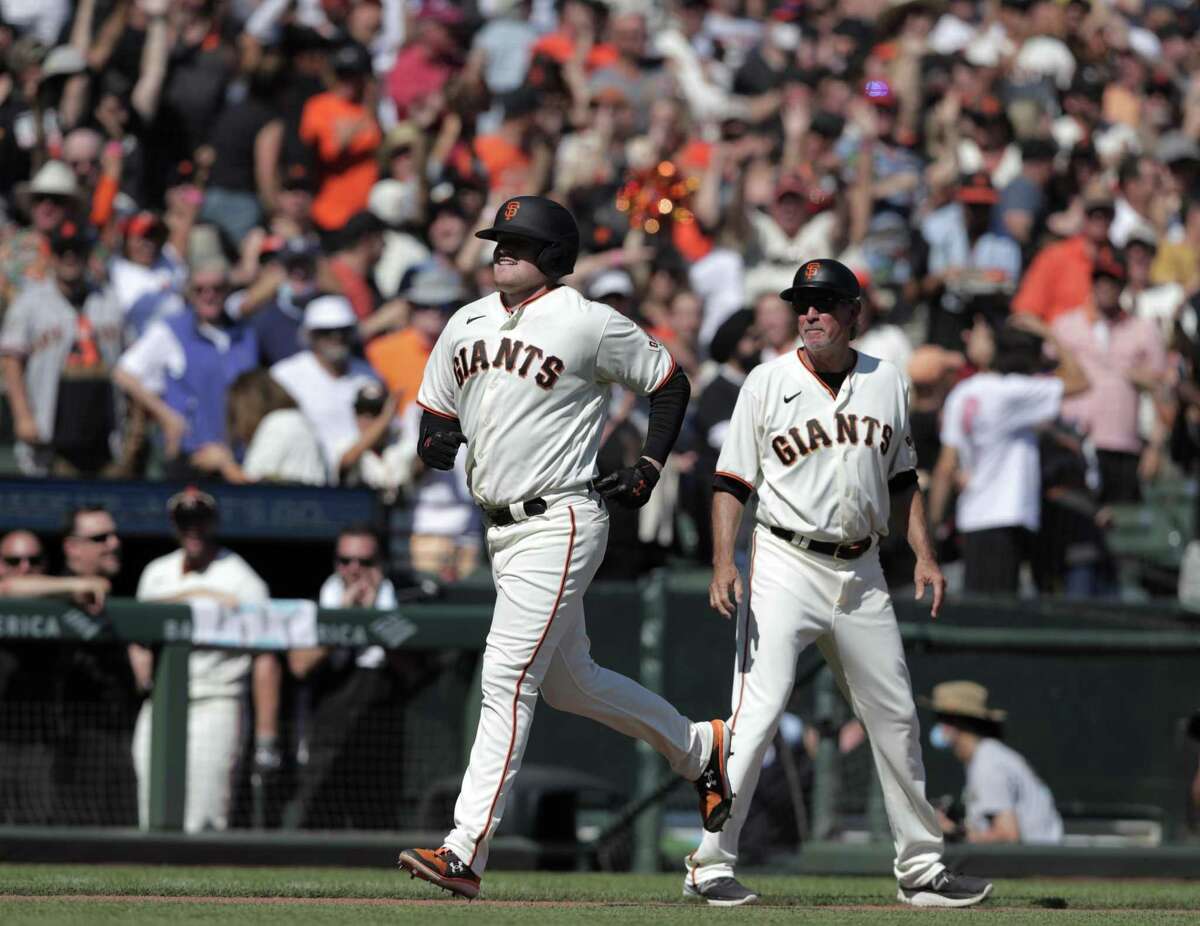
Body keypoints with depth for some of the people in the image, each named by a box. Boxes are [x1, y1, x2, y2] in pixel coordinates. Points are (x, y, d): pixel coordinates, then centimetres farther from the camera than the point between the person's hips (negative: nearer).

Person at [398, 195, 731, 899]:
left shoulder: (590, 324, -8)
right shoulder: (466, 325, 12)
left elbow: (670, 384, 2)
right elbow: (435, 413, 20)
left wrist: (650, 469, -6)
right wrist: (437, 441, -3)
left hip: (560, 522, -9)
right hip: (503, 528, 9)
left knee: (507, 678, -15)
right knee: (569, 683, 18)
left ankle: (466, 853, -18)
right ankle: (701, 747, 38)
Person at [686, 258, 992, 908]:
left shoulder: (887, 383, 9)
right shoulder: (768, 383, -2)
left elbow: (901, 481, 17)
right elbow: (731, 483, -3)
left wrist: (923, 555, 6)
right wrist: (723, 562, -15)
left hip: (860, 574, 4)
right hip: (785, 565, -4)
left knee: (895, 720, 9)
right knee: (757, 713, -15)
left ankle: (920, 867, 20)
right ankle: (711, 866, -11)